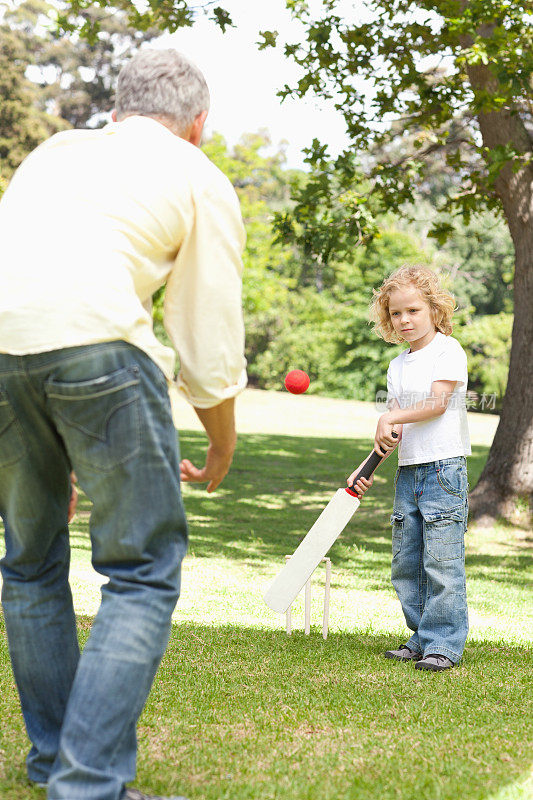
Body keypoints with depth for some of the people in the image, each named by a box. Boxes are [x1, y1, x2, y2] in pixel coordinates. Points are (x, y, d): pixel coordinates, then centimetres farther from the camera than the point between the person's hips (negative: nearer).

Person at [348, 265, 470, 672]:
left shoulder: (448, 350, -4)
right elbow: (391, 431, 13)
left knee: (442, 561, -8)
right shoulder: (397, 366, 15)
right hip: (408, 471, 7)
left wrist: (392, 417, -13)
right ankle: (422, 638, 20)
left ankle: (444, 644, -1)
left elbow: (438, 403, -14)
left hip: (444, 468, -7)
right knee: (406, 562, 9)